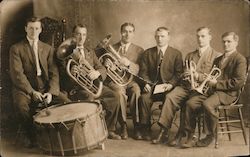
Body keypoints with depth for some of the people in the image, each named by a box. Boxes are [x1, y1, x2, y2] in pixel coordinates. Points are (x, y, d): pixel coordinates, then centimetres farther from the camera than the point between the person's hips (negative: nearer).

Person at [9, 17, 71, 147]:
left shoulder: (48, 49, 13)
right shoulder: (16, 48, 2)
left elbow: (54, 73, 5)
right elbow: (17, 74, -9)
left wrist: (50, 92, -13)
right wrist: (32, 92, -20)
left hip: (46, 88, 3)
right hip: (25, 88, -3)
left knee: (67, 103, -20)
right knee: (21, 105, -35)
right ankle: (31, 137, -10)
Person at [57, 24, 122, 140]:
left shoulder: (90, 52, 20)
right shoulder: (66, 53, 4)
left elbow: (102, 69, 9)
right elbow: (62, 77, -3)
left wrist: (97, 72, -15)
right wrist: (70, 73, -26)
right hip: (75, 88, -5)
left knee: (114, 96, -14)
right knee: (89, 98, -35)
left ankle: (109, 129, 0)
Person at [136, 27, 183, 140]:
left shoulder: (176, 54, 9)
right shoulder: (147, 53, 15)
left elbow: (179, 73, 2)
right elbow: (143, 71, 9)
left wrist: (171, 84, -15)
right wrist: (146, 83, -10)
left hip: (168, 87, -1)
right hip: (151, 85, 2)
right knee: (144, 98, -29)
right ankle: (144, 128, -17)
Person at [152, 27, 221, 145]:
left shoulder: (216, 56, 8)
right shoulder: (190, 55, 26)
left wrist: (197, 76, -13)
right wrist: (184, 75, 5)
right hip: (186, 86, 4)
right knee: (170, 96, -26)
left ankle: (180, 135, -21)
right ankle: (163, 132, -25)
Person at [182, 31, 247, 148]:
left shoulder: (240, 59, 0)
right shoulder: (217, 60, 26)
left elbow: (238, 82, -12)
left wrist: (217, 83, -13)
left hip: (228, 93, -7)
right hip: (213, 90, 7)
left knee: (207, 104, -35)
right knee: (190, 103, -17)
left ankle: (210, 136, -15)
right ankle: (189, 137, -12)